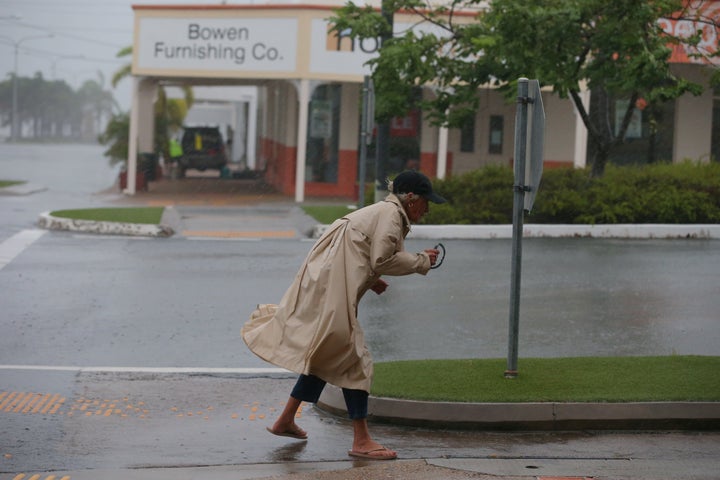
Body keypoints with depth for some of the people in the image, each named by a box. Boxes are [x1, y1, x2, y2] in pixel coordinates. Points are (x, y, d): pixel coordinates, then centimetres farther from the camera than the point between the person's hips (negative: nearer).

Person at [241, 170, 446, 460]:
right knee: (353, 360, -7)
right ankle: (361, 441, -6)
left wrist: (370, 281, 11)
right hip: (332, 295, -10)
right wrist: (421, 261, -6)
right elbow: (382, 259, -17)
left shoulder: (378, 212, 23)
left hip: (323, 289, 10)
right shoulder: (391, 214, -9)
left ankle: (285, 420, 27)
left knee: (326, 359, 19)